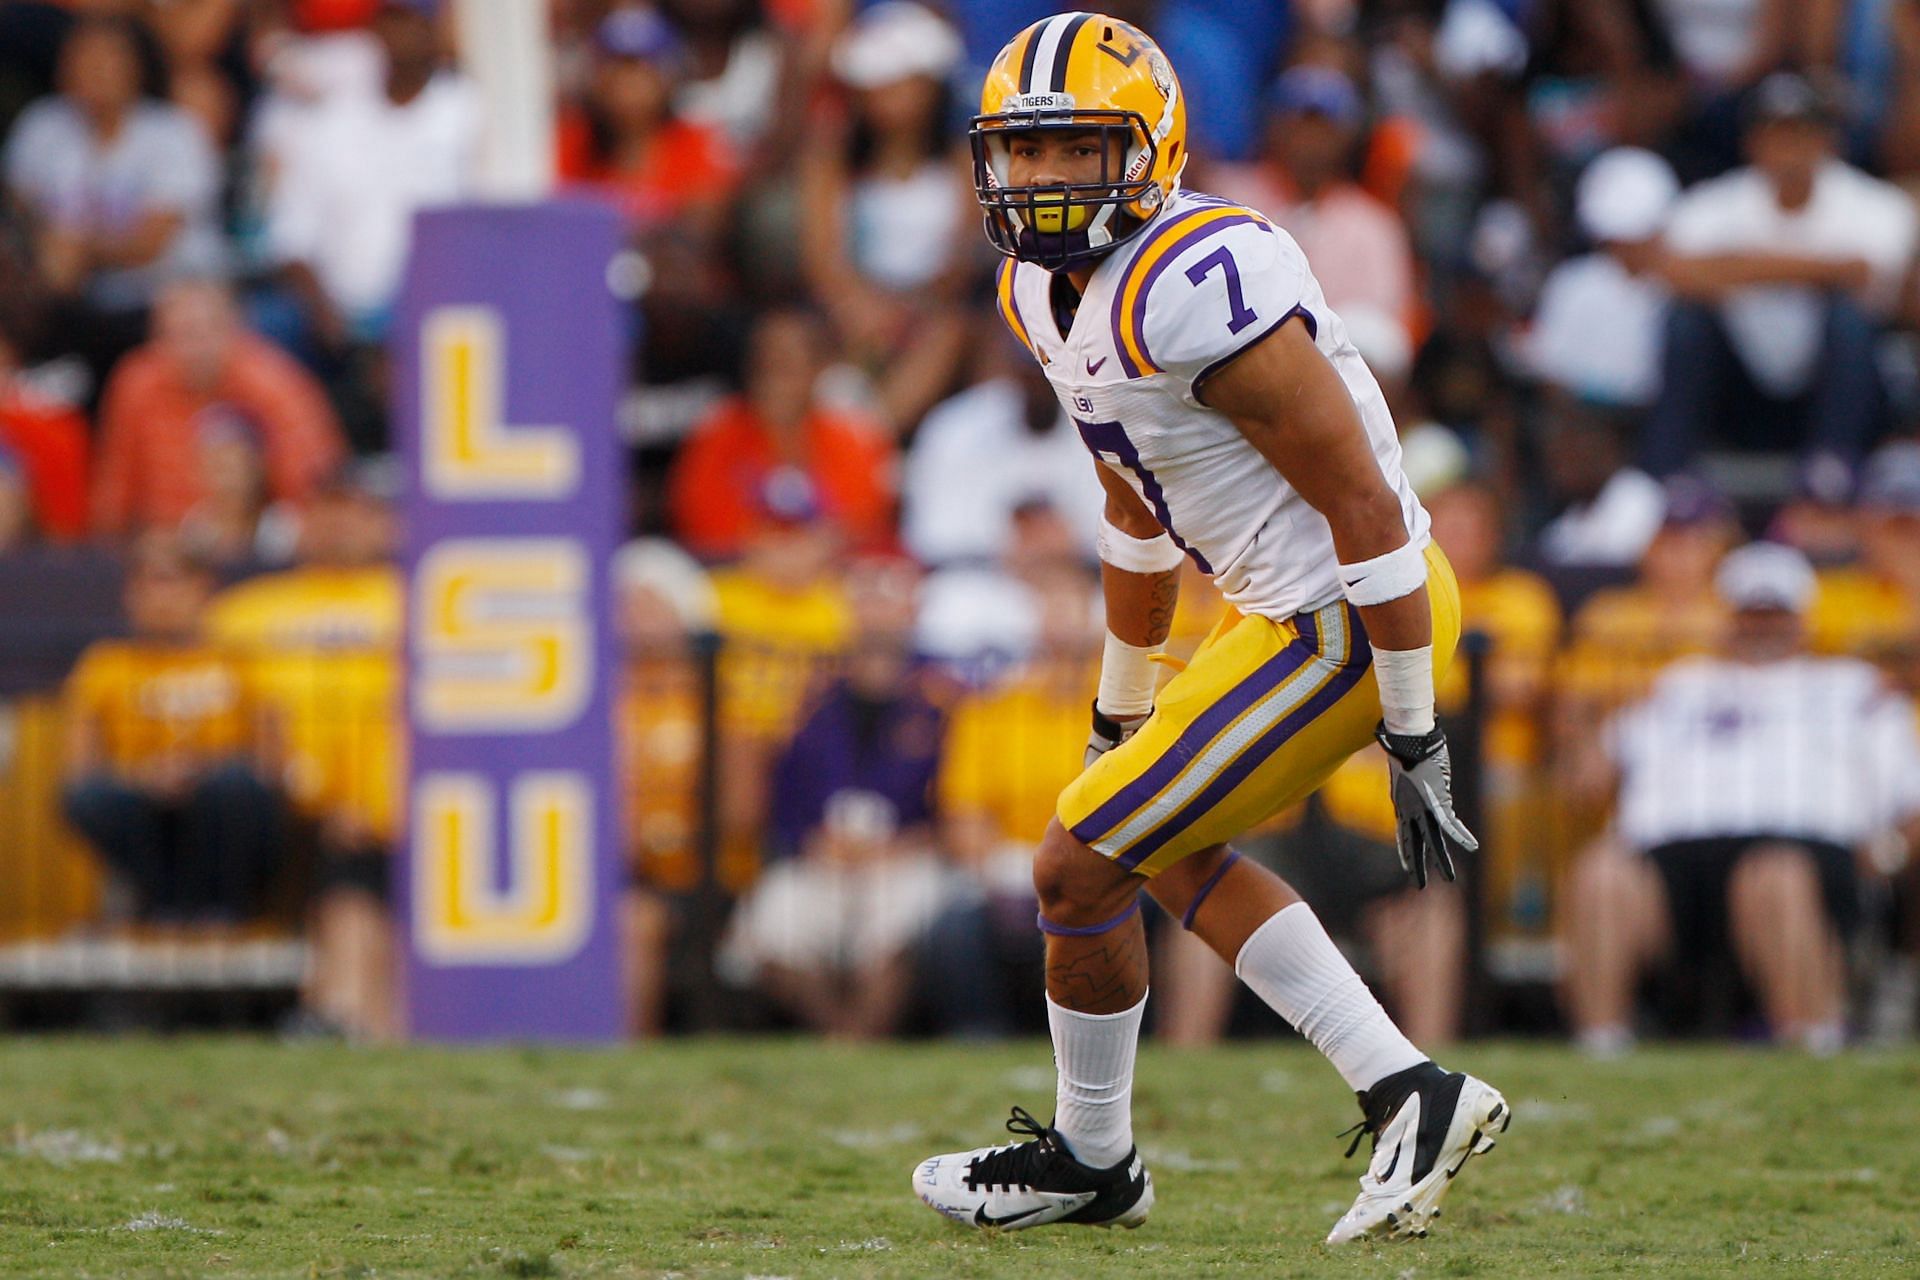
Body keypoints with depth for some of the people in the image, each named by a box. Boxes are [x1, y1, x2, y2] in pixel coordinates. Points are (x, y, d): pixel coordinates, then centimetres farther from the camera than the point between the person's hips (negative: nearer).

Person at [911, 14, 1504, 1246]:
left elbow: (1365, 505, -24)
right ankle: (1412, 1098, 20)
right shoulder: (1054, 290, 6)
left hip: (1345, 625, -10)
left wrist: (1414, 741, -20)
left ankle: (1091, 1158, 21)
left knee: (1080, 864, -1)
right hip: (1291, 604, 10)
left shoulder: (1193, 288, -26)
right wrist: (1122, 716, 29)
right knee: (1168, 853, 24)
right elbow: (1139, 513, 21)